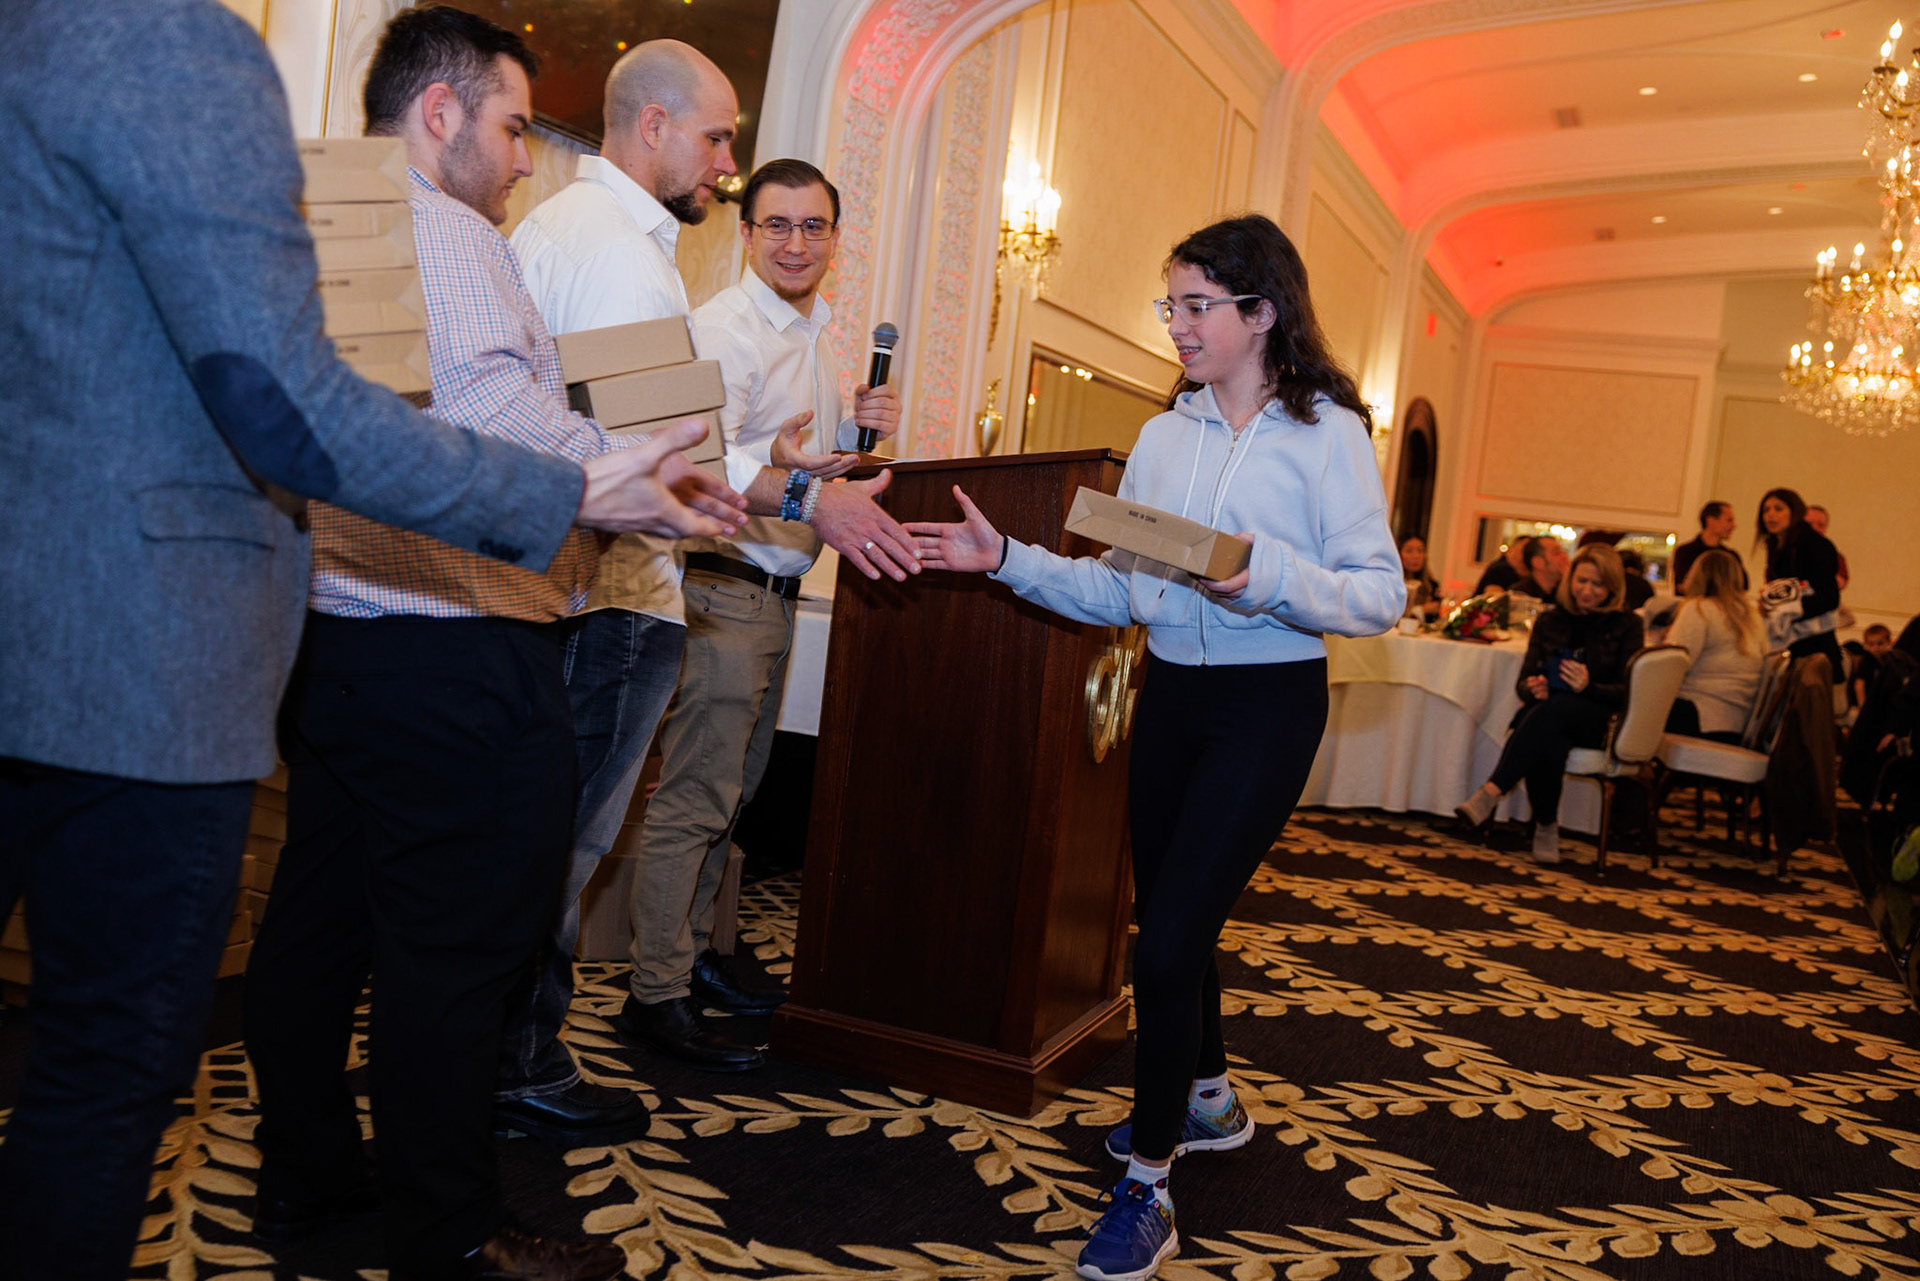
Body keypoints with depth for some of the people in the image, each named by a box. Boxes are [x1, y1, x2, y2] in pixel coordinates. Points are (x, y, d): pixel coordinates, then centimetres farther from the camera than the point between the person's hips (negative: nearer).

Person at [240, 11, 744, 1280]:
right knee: (457, 947, 0)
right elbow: (487, 408, -26)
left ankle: (304, 1172, 33)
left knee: (320, 912, 18)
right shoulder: (448, 234, -11)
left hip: (327, 628, 10)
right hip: (448, 649, -10)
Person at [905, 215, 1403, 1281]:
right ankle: (1206, 1101, 43)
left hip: (1268, 702, -6)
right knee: (1168, 919, 17)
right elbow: (1115, 591, 8)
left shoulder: (1326, 433, -7)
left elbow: (1379, 594, -12)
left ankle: (1145, 1186, 5)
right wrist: (1007, 558, 0)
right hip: (1171, 692, 7)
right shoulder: (1163, 435, 10)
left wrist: (1269, 575, -27)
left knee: (1170, 938, -12)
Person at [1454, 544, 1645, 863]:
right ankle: (1546, 827, -28)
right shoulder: (1550, 621, 14)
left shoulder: (1626, 625, 5)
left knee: (1554, 708, -38)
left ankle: (1491, 792, -42)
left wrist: (1589, 687, -24)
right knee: (1547, 741, -38)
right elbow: (1524, 681, 10)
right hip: (1546, 715, 2)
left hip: (1601, 720, -2)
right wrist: (1534, 688, -16)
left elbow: (1626, 692, -2)